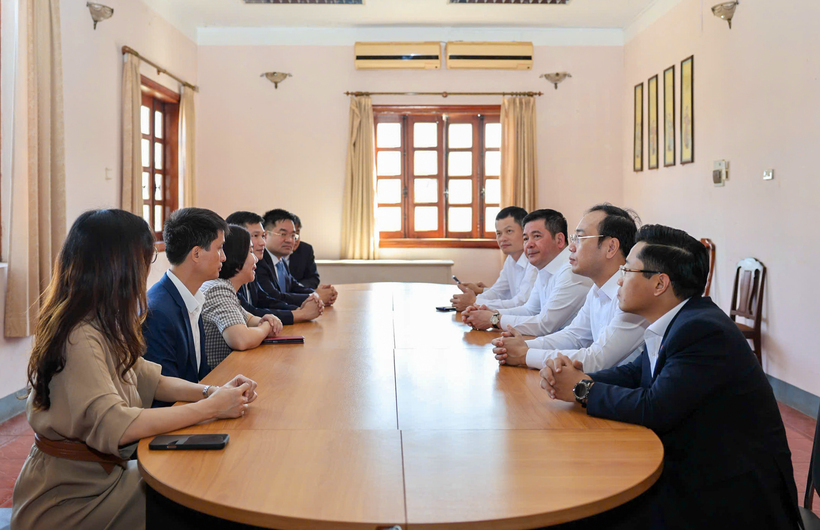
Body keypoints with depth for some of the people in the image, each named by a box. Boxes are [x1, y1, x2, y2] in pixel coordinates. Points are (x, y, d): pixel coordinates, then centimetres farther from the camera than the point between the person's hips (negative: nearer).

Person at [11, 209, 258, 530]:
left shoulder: (103, 326, 5)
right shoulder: (79, 338, -25)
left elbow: (147, 379, 9)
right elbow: (113, 426, -32)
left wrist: (211, 391, -8)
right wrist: (209, 408, -26)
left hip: (101, 473, 8)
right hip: (67, 500, -8)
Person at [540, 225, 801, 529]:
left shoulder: (704, 330, -25)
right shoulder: (676, 321, 5)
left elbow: (654, 409, -26)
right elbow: (635, 373, 9)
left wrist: (583, 389, -13)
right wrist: (578, 376, -9)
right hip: (689, 470, 8)